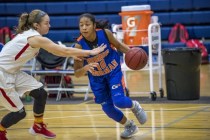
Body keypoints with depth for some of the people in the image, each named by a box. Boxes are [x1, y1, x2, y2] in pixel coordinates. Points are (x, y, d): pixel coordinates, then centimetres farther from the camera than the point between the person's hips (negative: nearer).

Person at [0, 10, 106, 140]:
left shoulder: (28, 33, 4)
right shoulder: (36, 38, -23)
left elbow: (58, 50, 15)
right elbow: (64, 51, -20)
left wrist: (72, 54, 6)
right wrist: (90, 52, -14)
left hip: (13, 72, 9)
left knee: (41, 93, 9)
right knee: (19, 112, -2)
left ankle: (38, 126, 27)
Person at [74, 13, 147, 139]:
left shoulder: (105, 33, -25)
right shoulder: (79, 46, -27)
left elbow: (118, 45, -3)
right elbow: (77, 73, -24)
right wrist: (85, 68, -46)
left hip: (113, 71, -1)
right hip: (97, 78, 1)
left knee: (119, 101, -18)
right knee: (108, 108, 6)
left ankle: (135, 106, 19)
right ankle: (130, 126, 33)